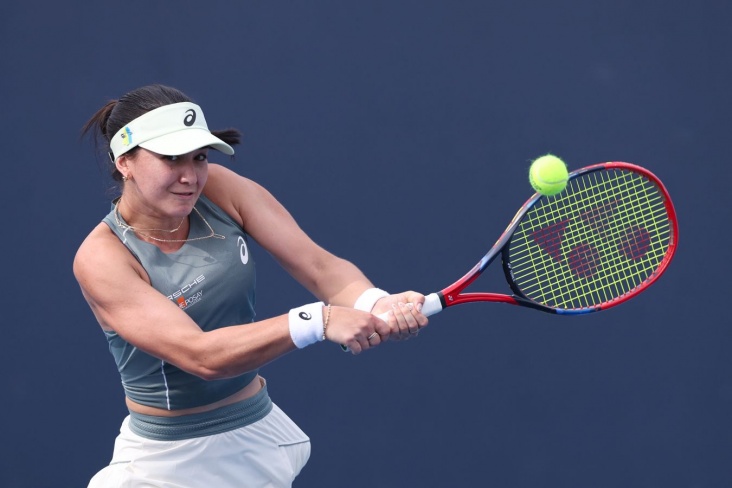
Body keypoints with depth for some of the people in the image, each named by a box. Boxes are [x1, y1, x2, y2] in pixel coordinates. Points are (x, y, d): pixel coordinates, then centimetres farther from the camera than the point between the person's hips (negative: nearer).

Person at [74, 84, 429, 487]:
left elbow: (320, 267, -13)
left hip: (261, 437, 4)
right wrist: (318, 321, -40)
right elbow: (199, 355, -30)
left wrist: (375, 304, -35)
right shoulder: (101, 258, -20)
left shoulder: (220, 189, -7)